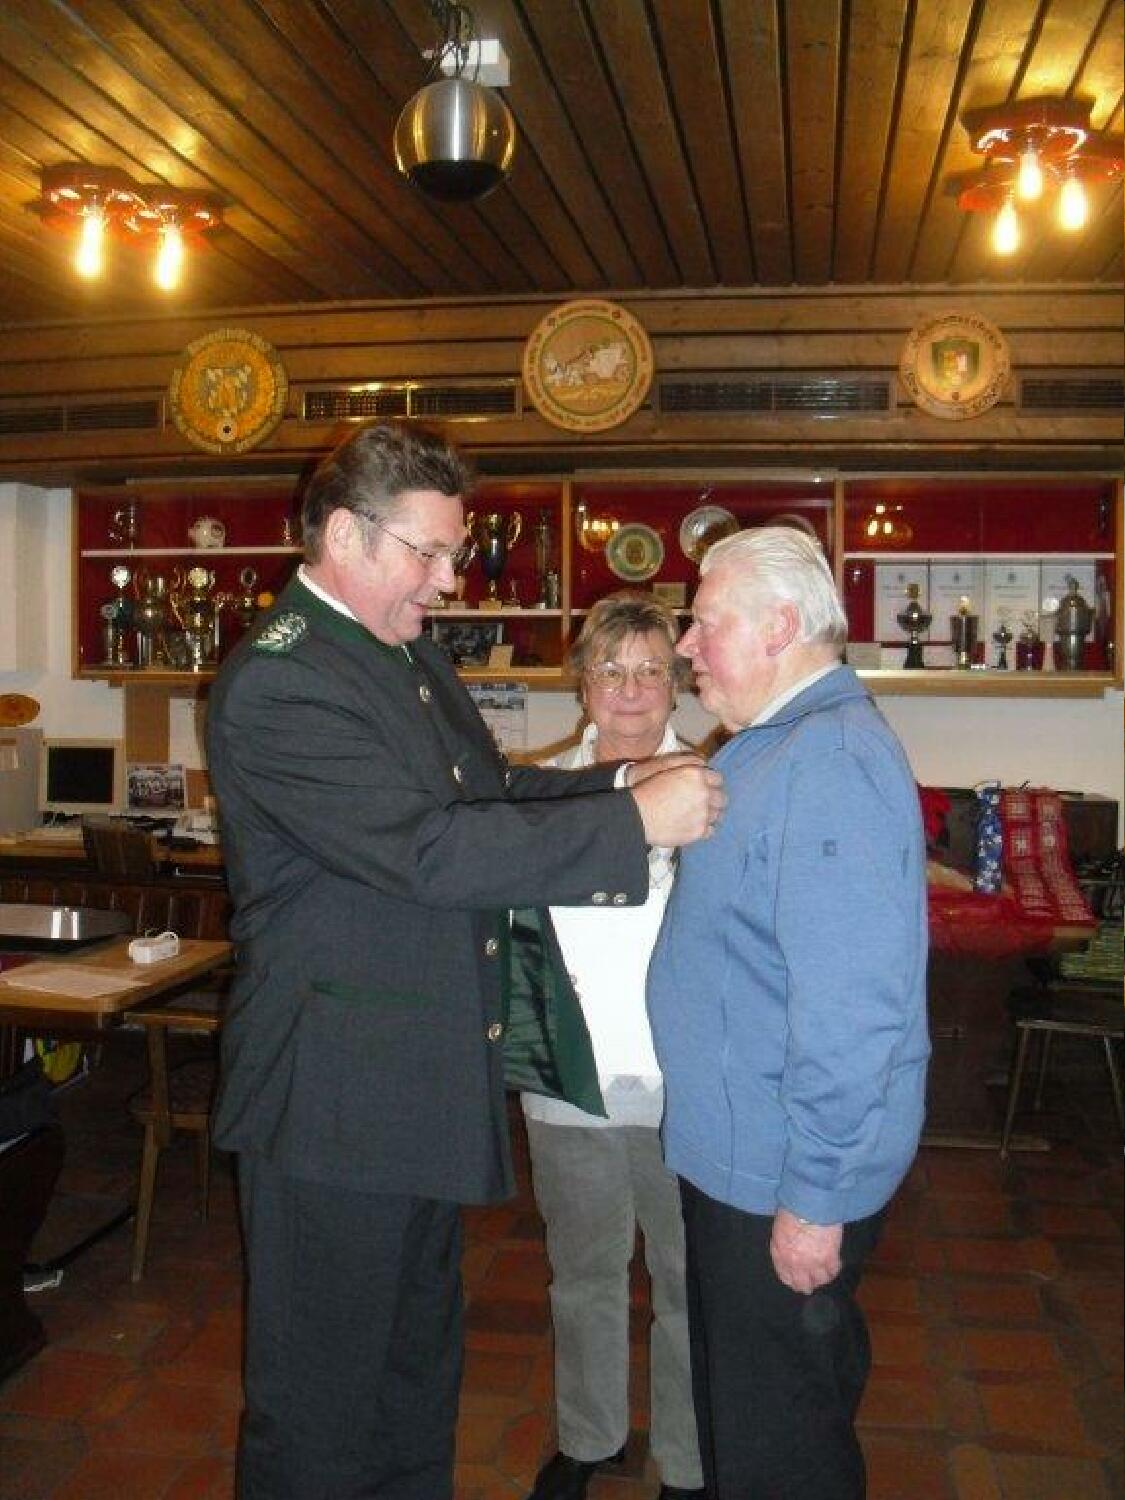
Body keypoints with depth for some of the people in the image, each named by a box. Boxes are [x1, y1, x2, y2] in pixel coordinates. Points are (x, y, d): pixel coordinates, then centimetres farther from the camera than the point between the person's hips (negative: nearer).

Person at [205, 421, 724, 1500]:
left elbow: (490, 791, 14)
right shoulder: (275, 680, -21)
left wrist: (625, 783, -3)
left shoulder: (415, 659, 10)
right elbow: (425, 849, -29)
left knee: (419, 1361, 25)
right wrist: (634, 822, -26)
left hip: (427, 1082, 9)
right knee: (323, 1395, 11)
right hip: (335, 1100, -9)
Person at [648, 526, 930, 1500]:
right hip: (738, 1153, 10)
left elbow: (848, 1008, -28)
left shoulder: (830, 761, -25)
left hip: (785, 1184, -10)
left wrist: (815, 1201, -24)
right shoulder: (776, 745, 10)